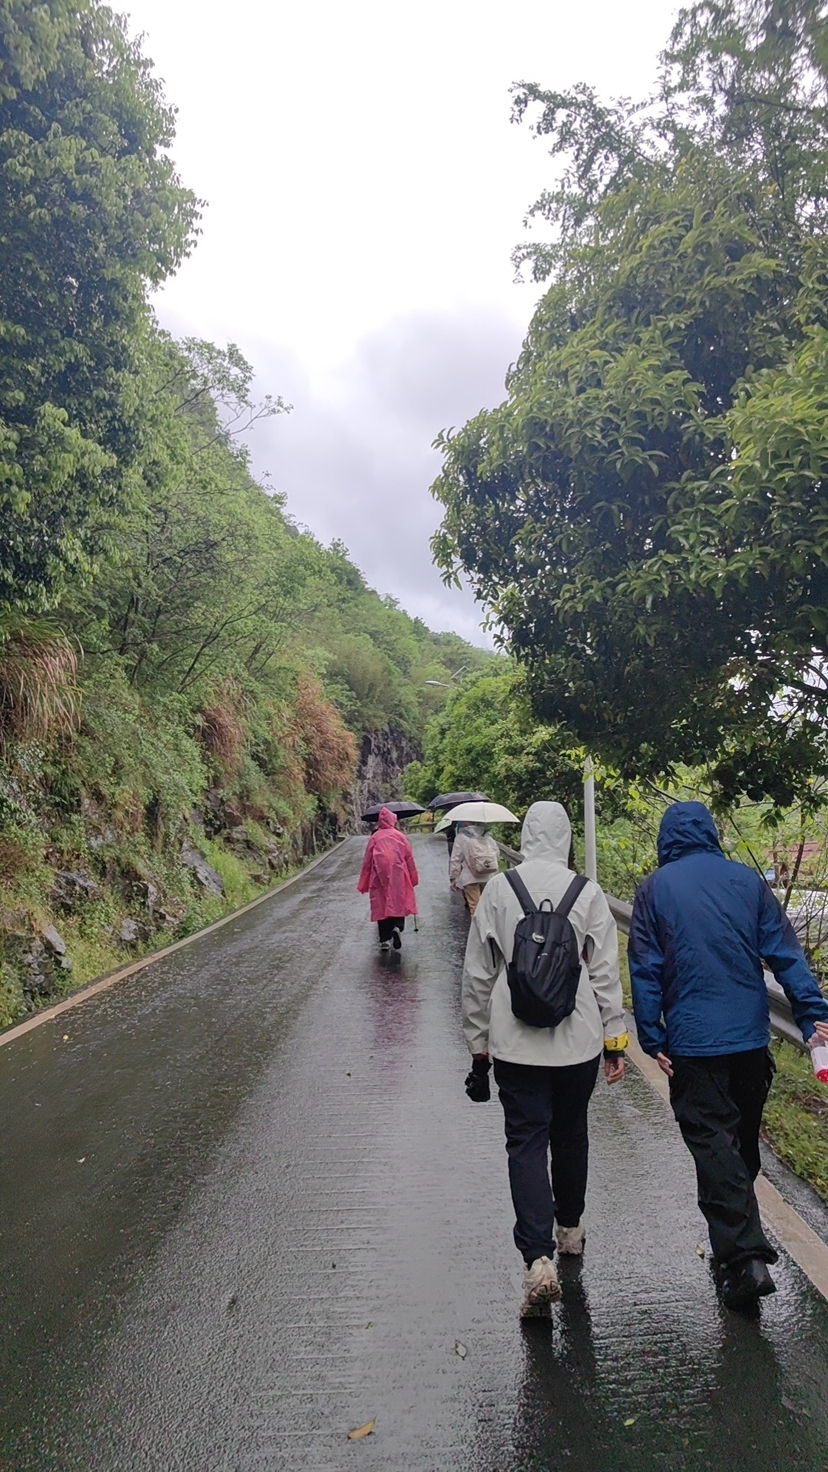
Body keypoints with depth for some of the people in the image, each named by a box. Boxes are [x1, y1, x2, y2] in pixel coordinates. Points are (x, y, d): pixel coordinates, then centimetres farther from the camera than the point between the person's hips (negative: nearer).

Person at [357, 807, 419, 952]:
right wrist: (413, 878, 12)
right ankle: (397, 927, -17)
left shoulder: (375, 837, 1)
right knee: (399, 903, 9)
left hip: (380, 877, 0)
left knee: (381, 906, 8)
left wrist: (364, 884, 8)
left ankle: (385, 940, 7)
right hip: (398, 876, 0)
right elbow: (409, 858, 2)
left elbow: (367, 861, 2)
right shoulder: (400, 836, 2)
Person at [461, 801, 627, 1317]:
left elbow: (478, 973, 0)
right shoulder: (588, 893, -6)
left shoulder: (498, 890, -5)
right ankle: (570, 1228, 39)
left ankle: (539, 1259, -9)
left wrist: (479, 1042, 10)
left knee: (526, 1141, 2)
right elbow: (606, 973, -2)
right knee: (571, 1134, 21)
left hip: (515, 1042, -1)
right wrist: (615, 1039, 7)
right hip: (579, 1040, 2)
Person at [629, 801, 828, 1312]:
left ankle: (746, 1257, -6)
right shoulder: (747, 880, 2)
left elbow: (645, 971, -5)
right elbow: (786, 952, -2)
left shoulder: (655, 889, -4)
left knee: (713, 1144, 2)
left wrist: (653, 1040, 0)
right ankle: (736, 1236, 35)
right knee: (743, 1141, 19)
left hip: (693, 1041, -4)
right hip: (752, 1037, 4)